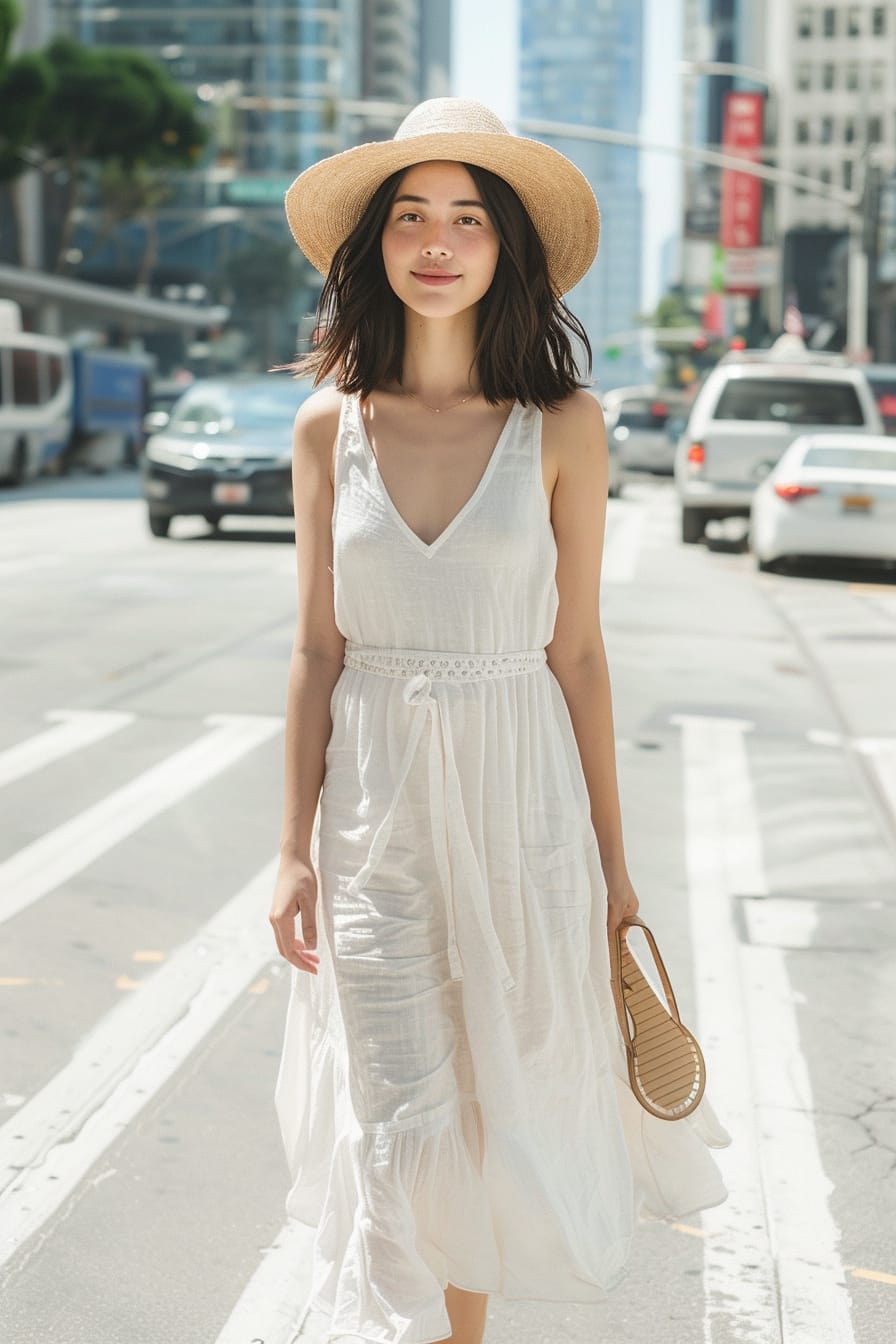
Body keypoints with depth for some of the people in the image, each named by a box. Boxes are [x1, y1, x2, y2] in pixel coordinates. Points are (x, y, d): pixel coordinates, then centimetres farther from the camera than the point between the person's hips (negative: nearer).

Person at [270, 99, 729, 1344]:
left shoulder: (563, 428, -4)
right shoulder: (331, 426, 0)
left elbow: (576, 652, -1)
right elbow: (317, 651, 2)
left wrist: (611, 857, 1)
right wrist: (296, 850, 0)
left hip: (518, 799, 0)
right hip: (375, 802, 1)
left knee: (508, 1104, 12)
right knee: (399, 1120, 3)